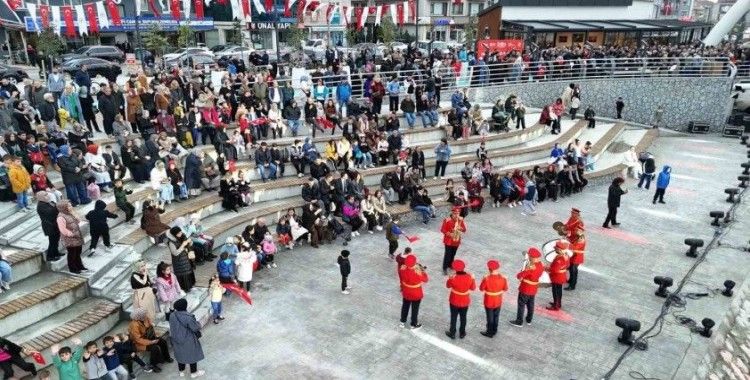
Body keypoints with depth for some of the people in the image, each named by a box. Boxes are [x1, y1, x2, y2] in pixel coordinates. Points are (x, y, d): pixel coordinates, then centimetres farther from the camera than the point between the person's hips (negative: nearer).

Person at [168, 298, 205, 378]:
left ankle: (181, 371, 44)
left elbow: (172, 328, 3)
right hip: (188, 341, -6)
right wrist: (198, 323, -1)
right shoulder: (188, 317, -31)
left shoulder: (172, 316, -11)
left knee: (180, 354, 26)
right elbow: (196, 328, -21)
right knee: (192, 355, 15)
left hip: (177, 340, 6)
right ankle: (194, 373, 31)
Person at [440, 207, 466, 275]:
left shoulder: (460, 220, -3)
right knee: (448, 254, -2)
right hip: (449, 241, -5)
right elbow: (442, 229, -14)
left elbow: (464, 230, -1)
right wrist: (449, 234, -25)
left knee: (453, 254, 18)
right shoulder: (447, 220, -18)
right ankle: (445, 268, 9)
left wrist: (460, 228, -22)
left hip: (456, 240, 5)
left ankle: (450, 265, 39)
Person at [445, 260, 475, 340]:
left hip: (454, 301, -2)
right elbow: (473, 288, -5)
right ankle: (462, 333, 35)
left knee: (454, 317, 17)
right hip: (465, 301, 2)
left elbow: (448, 286, -7)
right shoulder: (469, 277, -21)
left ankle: (452, 333, 30)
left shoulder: (453, 278, -27)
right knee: (463, 317, 21)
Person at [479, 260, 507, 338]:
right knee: (496, 316, 23)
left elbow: (481, 289, -13)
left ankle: (489, 332, 31)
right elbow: (505, 289, -3)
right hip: (498, 302, 3)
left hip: (489, 302, -3)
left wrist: (483, 280, 0)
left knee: (490, 317, 15)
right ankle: (494, 330, 40)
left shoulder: (486, 279, -28)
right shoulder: (503, 278, -18)